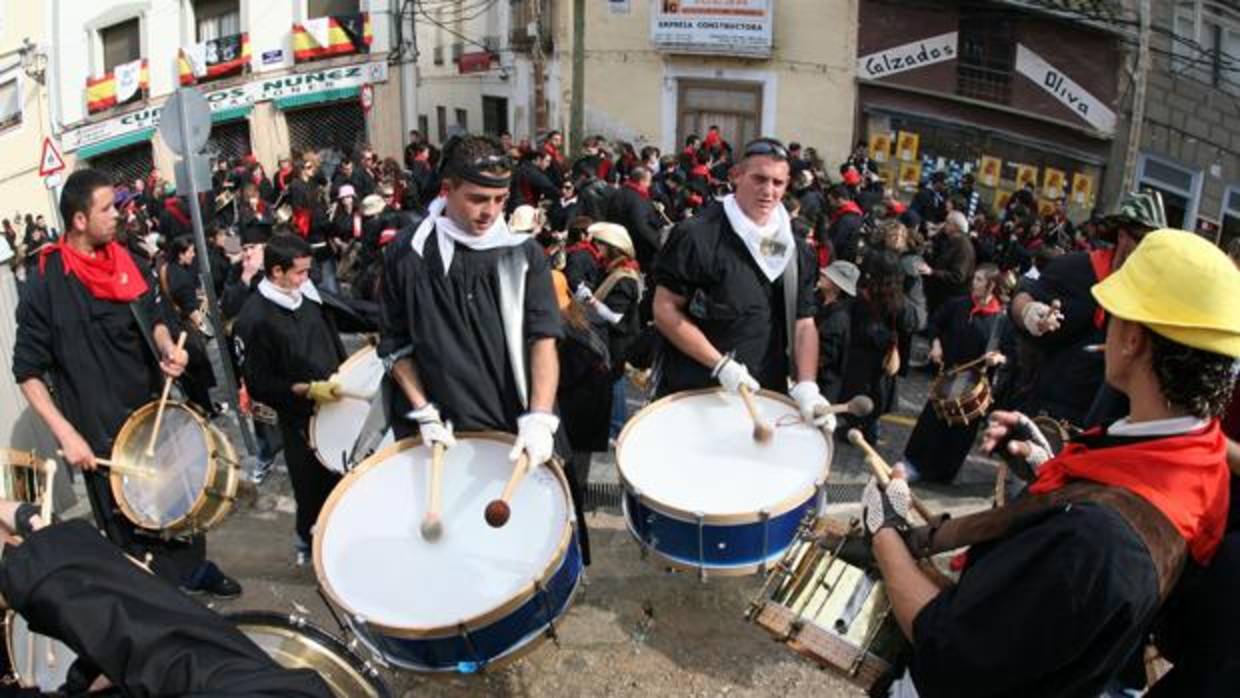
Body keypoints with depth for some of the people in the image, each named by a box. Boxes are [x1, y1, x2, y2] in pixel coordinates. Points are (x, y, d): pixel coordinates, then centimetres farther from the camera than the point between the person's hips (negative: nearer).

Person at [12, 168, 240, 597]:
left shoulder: (123, 260, 2)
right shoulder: (45, 287, -15)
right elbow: (27, 371, -11)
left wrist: (167, 347, -6)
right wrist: (66, 434, -19)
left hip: (155, 408, 6)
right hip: (102, 431, -5)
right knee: (133, 532, 6)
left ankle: (195, 566, 42)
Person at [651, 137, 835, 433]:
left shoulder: (796, 251, 5)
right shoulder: (698, 236, -13)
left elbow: (804, 323, 4)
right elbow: (664, 309, -14)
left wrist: (806, 386, -11)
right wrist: (720, 364, -20)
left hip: (766, 397, 5)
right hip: (693, 395, -5)